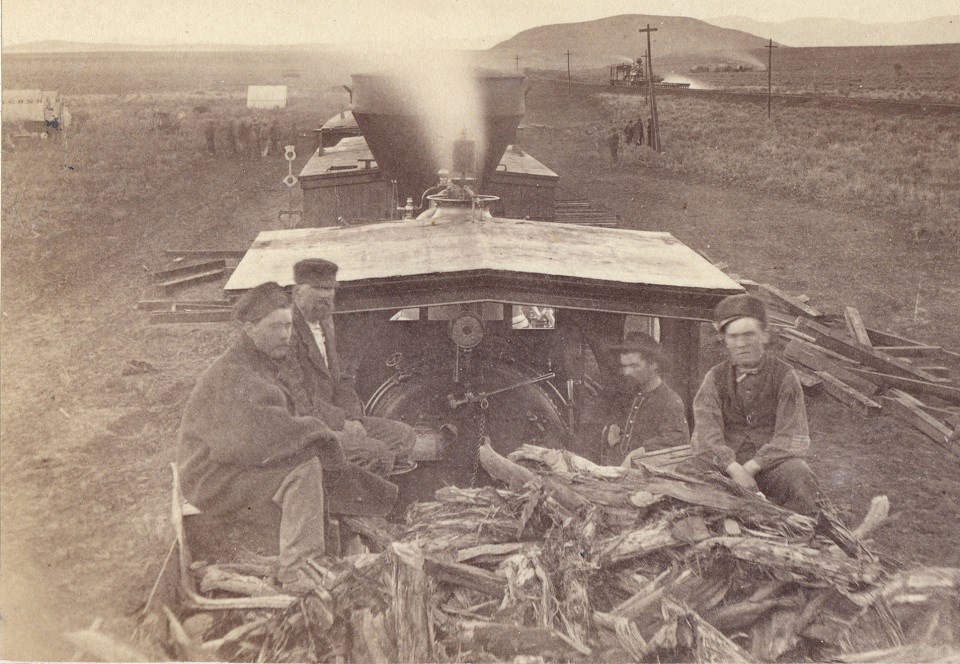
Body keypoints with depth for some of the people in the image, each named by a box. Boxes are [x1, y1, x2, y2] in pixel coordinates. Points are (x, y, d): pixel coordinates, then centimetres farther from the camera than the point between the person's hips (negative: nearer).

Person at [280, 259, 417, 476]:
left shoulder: (325, 325, 15)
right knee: (376, 453, -25)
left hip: (337, 421, 10)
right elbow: (297, 396, -22)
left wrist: (352, 418, -1)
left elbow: (342, 379, 17)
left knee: (404, 435, 2)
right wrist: (341, 422, -18)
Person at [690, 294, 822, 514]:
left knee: (798, 475, -31)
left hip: (772, 463, -1)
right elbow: (706, 433, -5)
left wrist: (751, 467, -18)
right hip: (724, 467, 1)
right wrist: (734, 469, -23)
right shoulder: (716, 378, 8)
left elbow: (793, 438, -4)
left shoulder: (783, 375, 5)